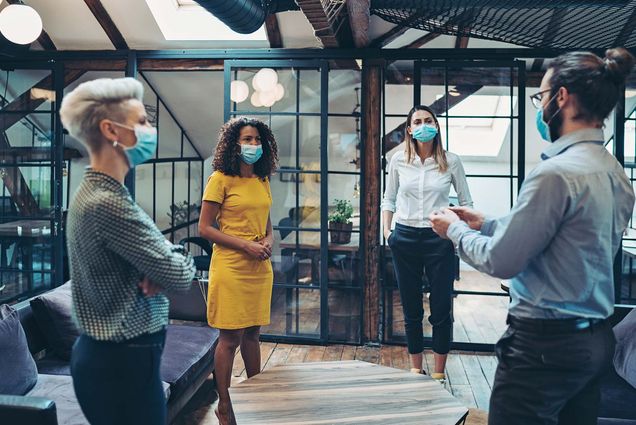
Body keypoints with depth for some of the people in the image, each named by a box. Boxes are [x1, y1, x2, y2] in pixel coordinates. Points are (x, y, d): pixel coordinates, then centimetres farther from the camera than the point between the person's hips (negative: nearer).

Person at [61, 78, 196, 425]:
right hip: (122, 363, -10)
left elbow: (148, 255, 11)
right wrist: (178, 259, 0)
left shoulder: (92, 192, 9)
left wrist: (157, 271, -11)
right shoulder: (109, 204, -24)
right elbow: (181, 275, -22)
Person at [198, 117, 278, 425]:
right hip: (231, 268, -6)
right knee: (230, 338, 1)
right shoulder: (221, 180, -7)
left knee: (252, 333, 15)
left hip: (260, 268, 6)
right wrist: (245, 245, -16)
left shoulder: (262, 181, 12)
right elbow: (205, 228, -9)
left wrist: (269, 241, -2)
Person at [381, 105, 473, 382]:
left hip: (439, 238, -1)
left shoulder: (450, 161, -1)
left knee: (441, 309, 3)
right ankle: (415, 368, 25)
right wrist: (386, 231, 2)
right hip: (405, 237, 2)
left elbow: (466, 202, 6)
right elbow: (389, 199, 12)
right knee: (411, 309, 11)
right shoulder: (399, 160, 3)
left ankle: (439, 371, 18)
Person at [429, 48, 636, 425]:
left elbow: (502, 262, -18)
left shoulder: (557, 173, -21)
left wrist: (456, 229, 0)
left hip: (545, 343, -9)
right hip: (596, 338, 9)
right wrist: (485, 224, 16)